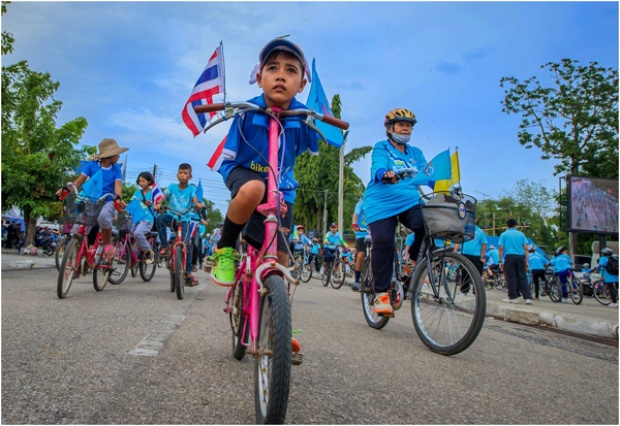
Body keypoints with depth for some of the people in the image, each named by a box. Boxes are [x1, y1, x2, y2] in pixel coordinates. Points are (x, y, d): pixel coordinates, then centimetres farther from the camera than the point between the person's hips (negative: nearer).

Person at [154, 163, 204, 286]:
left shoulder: (191, 188, 3)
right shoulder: (172, 186, 7)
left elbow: (195, 199, -14)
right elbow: (164, 196, -8)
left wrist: (198, 204, -38)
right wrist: (158, 204, -30)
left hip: (184, 219, -1)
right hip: (172, 217, 1)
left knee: (186, 244, -14)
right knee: (160, 218, -32)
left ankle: (188, 272, -4)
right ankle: (164, 245, -17)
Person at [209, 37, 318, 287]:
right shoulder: (247, 112, -22)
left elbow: (314, 149, 2)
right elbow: (227, 161, -11)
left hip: (280, 189, 2)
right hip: (245, 175, -2)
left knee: (279, 257, -3)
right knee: (253, 189, -40)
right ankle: (224, 248, -14)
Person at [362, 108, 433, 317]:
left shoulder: (416, 153, 18)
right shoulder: (381, 147, 4)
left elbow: (428, 177, 8)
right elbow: (378, 169, -16)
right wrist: (386, 175, -40)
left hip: (410, 202, 3)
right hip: (382, 203, -3)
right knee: (383, 243, -19)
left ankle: (414, 263, 2)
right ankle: (381, 294, -6)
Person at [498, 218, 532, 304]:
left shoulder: (504, 234, 6)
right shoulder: (521, 234, 13)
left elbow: (501, 248, -1)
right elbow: (525, 248, 8)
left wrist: (500, 261, 1)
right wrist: (526, 261, 10)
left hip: (509, 257, -3)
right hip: (520, 257, 3)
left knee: (511, 278, 2)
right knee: (522, 277, 7)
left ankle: (513, 297, 4)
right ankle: (528, 297, 5)